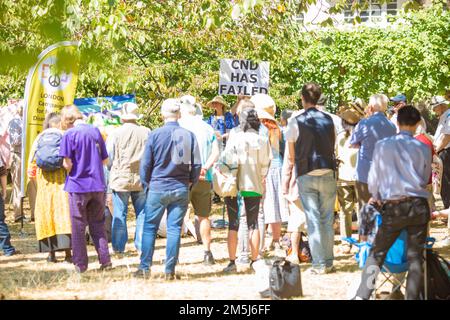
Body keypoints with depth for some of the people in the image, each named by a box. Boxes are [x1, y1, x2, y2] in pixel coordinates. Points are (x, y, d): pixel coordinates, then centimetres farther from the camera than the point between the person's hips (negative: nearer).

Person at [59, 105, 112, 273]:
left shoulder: (69, 134, -9)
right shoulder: (95, 131, 7)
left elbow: (67, 164, -13)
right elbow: (105, 160, 10)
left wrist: (69, 169, 8)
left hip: (78, 186, -4)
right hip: (98, 185, 5)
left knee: (78, 227, 5)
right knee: (98, 226, 14)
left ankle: (80, 264, 8)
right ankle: (105, 261, 10)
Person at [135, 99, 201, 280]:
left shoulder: (155, 135, -6)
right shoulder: (189, 136, -2)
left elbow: (145, 164, -2)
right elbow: (197, 165, 1)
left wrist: (146, 185, 10)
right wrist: (191, 184, 15)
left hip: (158, 188, -1)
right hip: (181, 190, 2)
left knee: (150, 228, 7)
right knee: (174, 229, 5)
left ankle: (145, 268, 6)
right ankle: (169, 271, 5)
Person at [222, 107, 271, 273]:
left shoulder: (235, 138, -7)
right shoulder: (263, 141, -2)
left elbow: (229, 161, -10)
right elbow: (265, 165, 1)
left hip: (234, 185, -2)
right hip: (254, 185, 2)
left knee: (233, 224, 4)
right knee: (253, 224, 9)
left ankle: (232, 262, 0)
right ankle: (254, 261, 8)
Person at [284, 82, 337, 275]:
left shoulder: (296, 122, -5)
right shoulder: (329, 120, 4)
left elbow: (291, 155, 0)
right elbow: (333, 146, 11)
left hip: (306, 176, -2)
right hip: (328, 173, 3)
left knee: (313, 220, 0)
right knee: (327, 219, 9)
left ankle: (319, 264, -1)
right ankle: (328, 262, 12)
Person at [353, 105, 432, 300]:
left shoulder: (382, 146, 2)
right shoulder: (423, 149, 4)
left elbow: (374, 177, 10)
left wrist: (376, 196, 30)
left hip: (393, 208, 0)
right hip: (419, 205, 1)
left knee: (376, 254, 6)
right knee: (415, 257, 4)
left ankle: (362, 296, -1)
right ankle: (412, 297, 0)